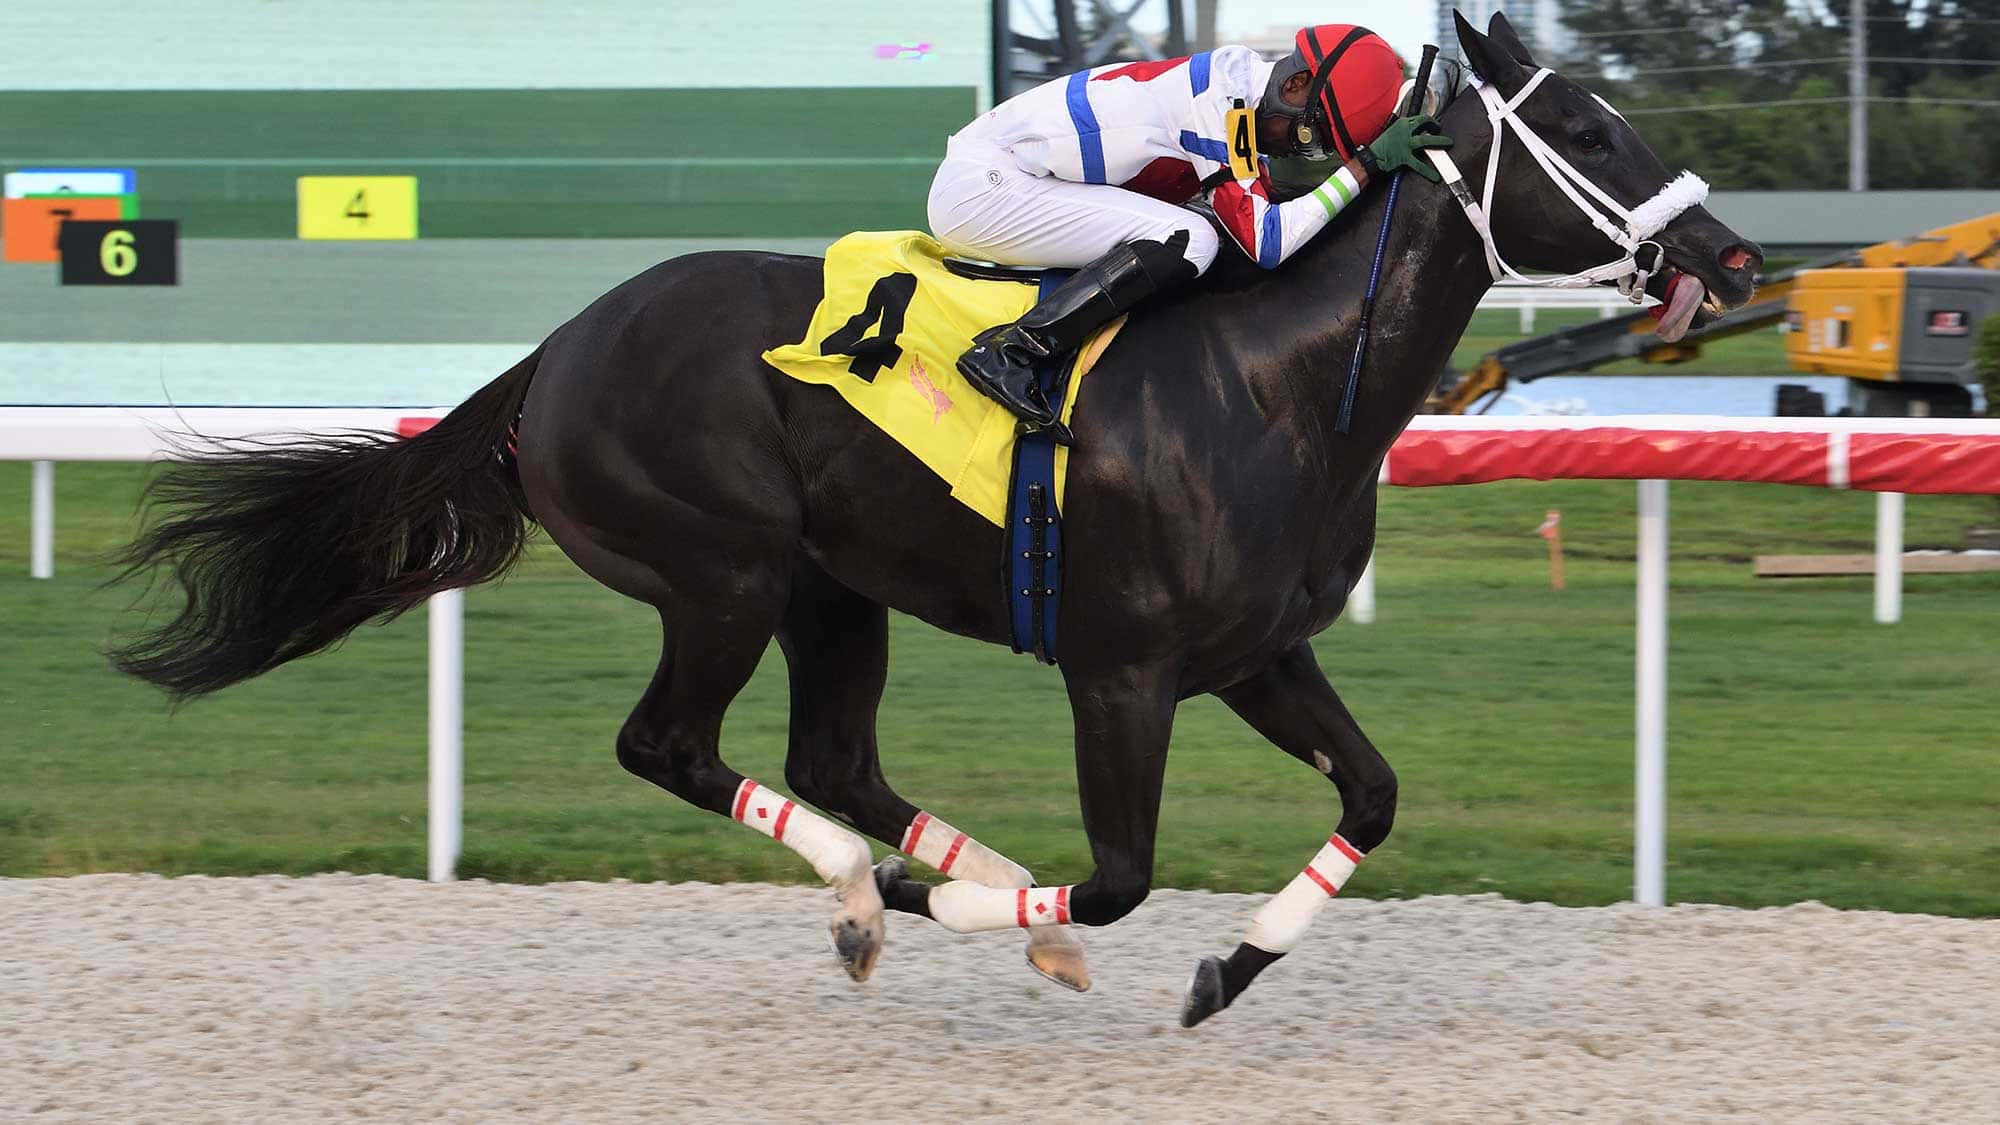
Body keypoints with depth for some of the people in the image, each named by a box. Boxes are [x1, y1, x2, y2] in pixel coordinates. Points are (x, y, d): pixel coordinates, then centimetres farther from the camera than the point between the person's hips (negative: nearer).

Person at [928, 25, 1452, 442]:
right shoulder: (1224, 99, -18)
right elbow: (1264, 241, -22)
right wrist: (1366, 165, -18)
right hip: (980, 185, -10)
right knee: (1188, 241, -22)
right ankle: (1008, 351, -24)